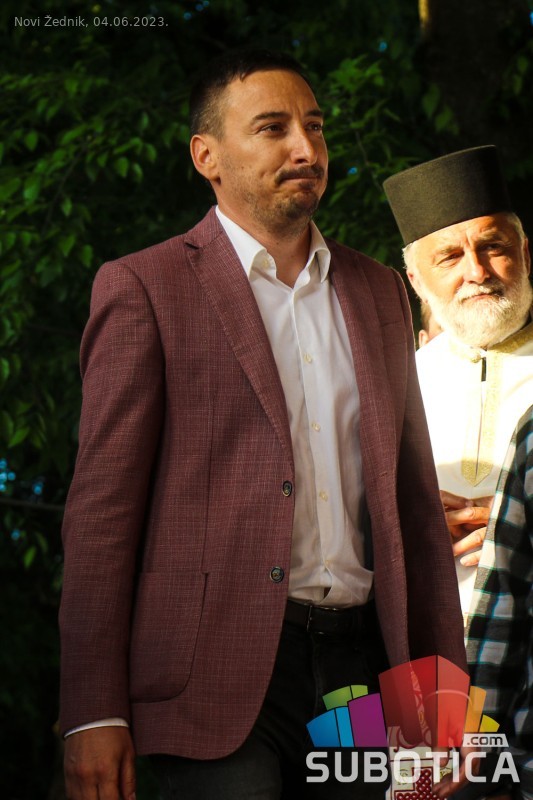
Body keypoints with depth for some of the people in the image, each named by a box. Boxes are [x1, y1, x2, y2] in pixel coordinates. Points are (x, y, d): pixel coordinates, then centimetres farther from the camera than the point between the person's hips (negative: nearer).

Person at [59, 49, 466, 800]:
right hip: (223, 678, -4)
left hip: (364, 662, 5)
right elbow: (102, 507, -3)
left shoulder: (379, 292, 17)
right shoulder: (145, 288, 1)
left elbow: (416, 498, 17)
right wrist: (95, 711, -10)